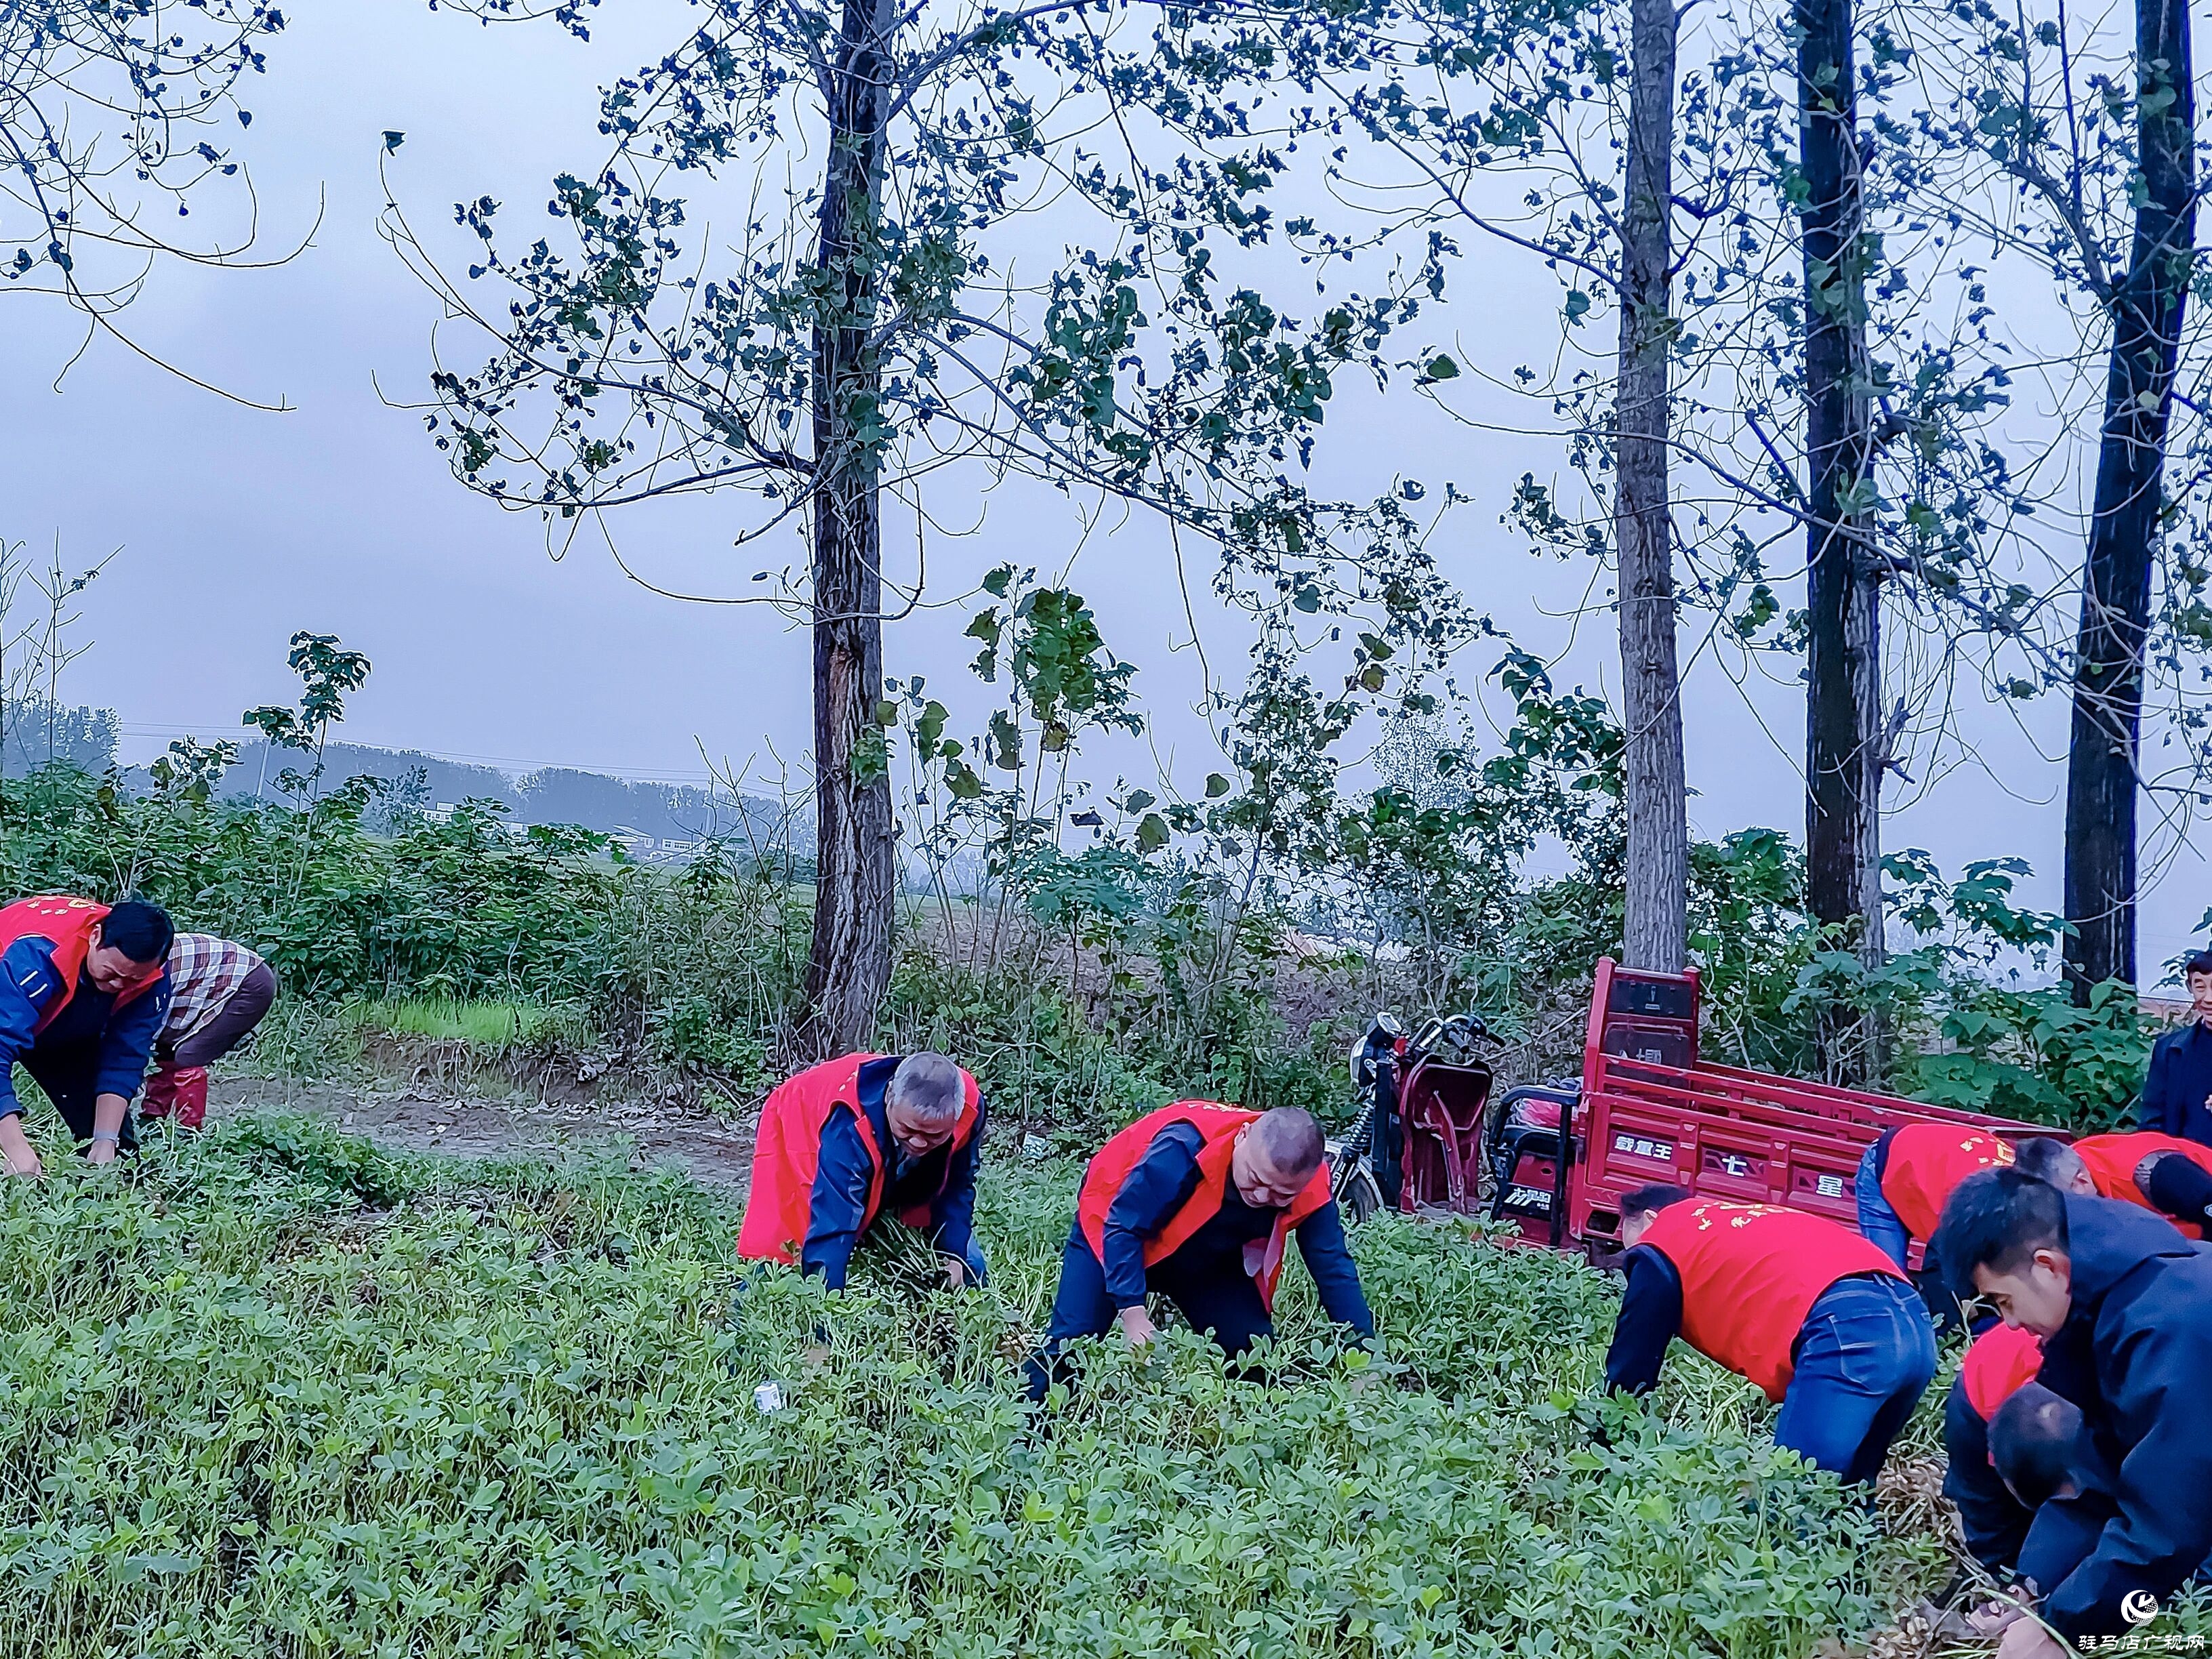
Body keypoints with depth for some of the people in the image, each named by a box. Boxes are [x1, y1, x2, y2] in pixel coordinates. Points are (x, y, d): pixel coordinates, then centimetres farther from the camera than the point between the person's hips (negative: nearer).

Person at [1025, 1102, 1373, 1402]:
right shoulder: (1183, 1146, -41)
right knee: (1070, 1344, -16)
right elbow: (1121, 1229, -33)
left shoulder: (1310, 1187, -26)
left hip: (1207, 1261, 4)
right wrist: (1133, 1314, -38)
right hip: (1112, 1230, -4)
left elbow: (1334, 1269, -17)